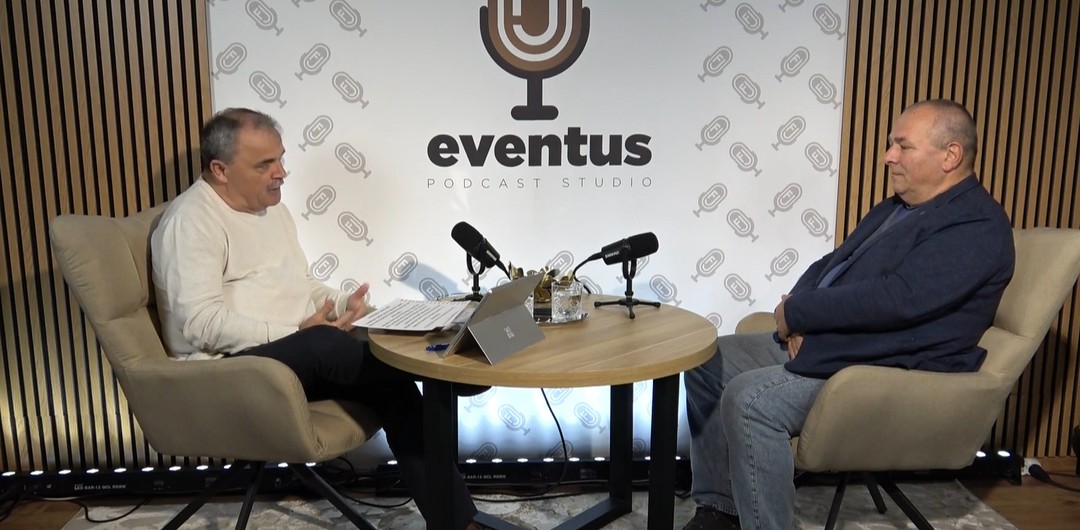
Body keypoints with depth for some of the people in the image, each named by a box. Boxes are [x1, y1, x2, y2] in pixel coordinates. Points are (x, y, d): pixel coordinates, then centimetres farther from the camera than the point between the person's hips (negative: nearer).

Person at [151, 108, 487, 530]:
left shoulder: (272, 208, 15)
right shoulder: (191, 221, -11)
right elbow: (202, 324, -20)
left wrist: (342, 303, 0)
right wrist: (295, 333, -23)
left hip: (302, 355, 7)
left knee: (389, 379, -18)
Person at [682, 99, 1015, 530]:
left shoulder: (977, 226, -14)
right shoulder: (896, 207, 17)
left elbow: (896, 299, -26)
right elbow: (831, 263, 16)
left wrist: (796, 314, -17)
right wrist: (801, 323, -5)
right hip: (817, 342, 10)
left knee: (748, 398, -28)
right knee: (709, 362, 3)